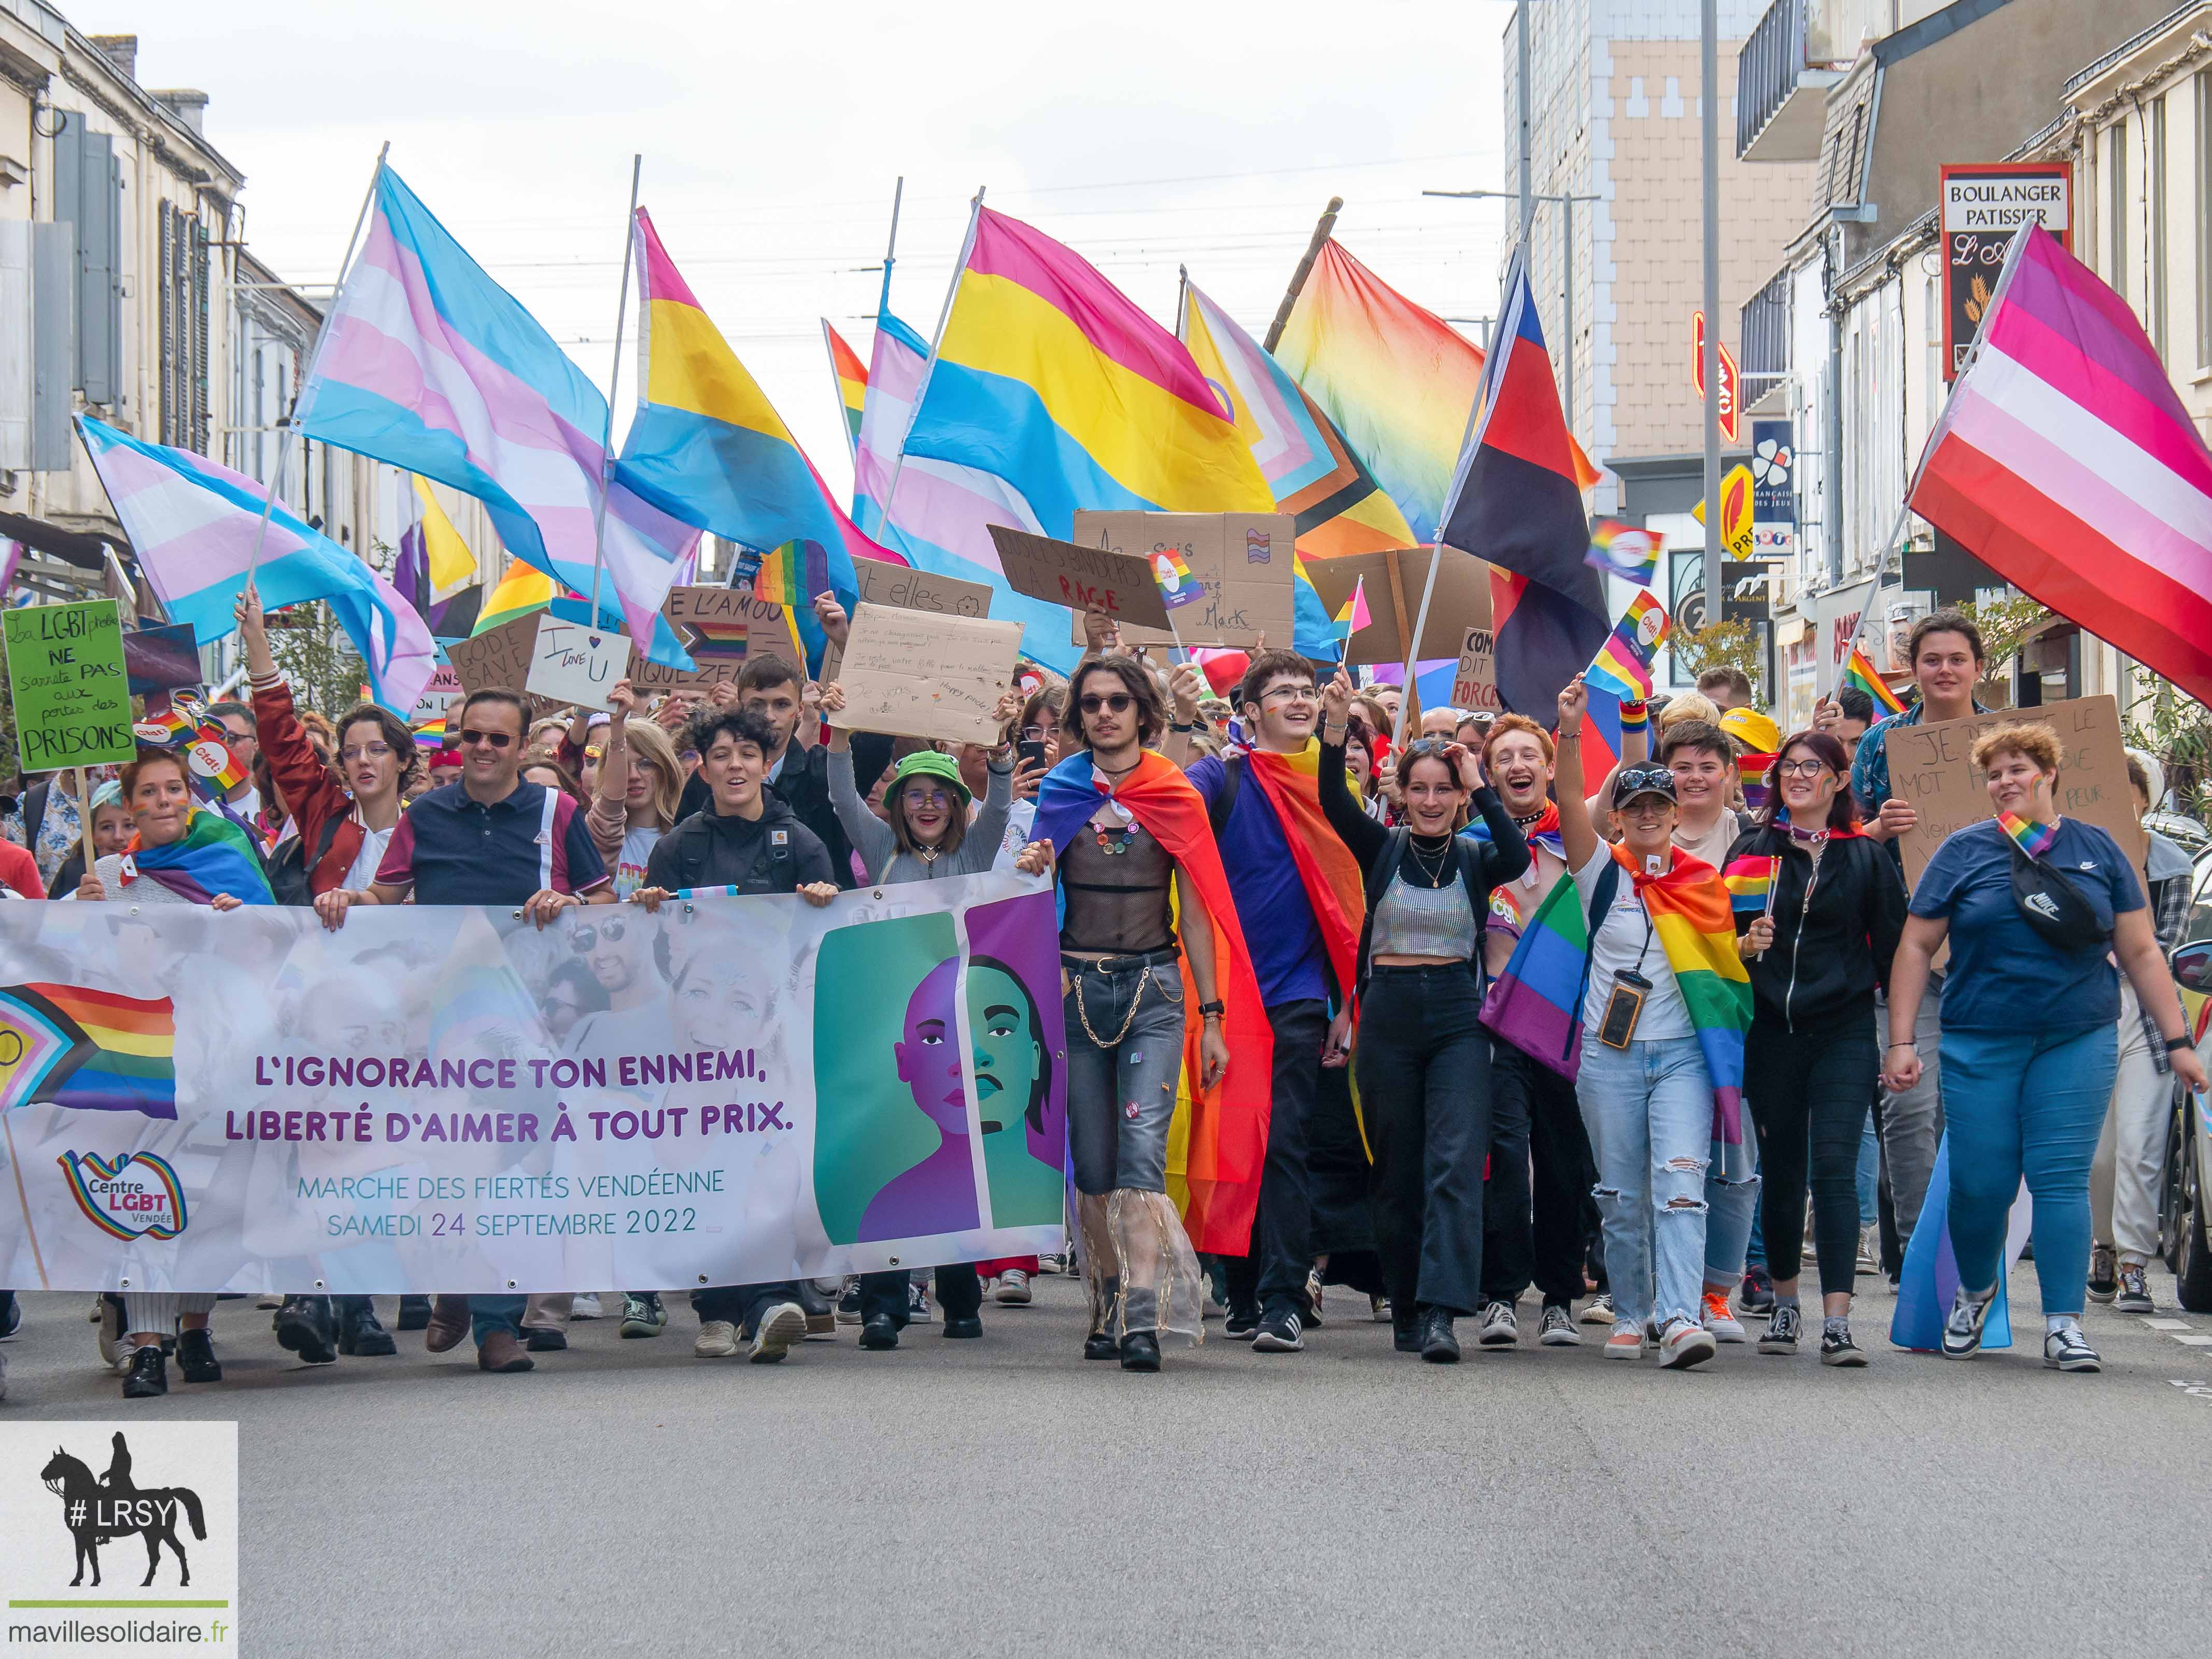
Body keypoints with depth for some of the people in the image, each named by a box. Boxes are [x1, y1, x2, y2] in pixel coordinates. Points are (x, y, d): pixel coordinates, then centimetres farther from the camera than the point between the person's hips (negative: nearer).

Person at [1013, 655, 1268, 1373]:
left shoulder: (1175, 797, 5)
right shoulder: (1060, 791, 8)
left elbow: (1196, 909, 6)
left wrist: (1212, 1016, 2)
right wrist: (1028, 869, -13)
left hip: (1155, 989, -2)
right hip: (1077, 984, 2)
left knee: (1143, 1145, -15)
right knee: (1092, 1163, 3)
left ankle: (1143, 1317, -25)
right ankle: (1108, 1310, 14)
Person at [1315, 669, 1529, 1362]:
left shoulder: (1474, 858, 5)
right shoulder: (1383, 849, 5)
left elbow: (1517, 858, -17)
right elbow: (1334, 800, -11)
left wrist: (1479, 784, -14)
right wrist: (1335, 725, -24)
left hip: (1457, 1017, -1)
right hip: (1390, 1013, 1)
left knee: (1456, 1162, -14)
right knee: (1398, 1170, 6)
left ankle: (1442, 1313, -21)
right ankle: (1406, 1311, 16)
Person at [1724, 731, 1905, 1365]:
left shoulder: (1866, 857, 5)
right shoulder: (1752, 850, 9)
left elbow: (1892, 950, 7)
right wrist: (1745, 944, -10)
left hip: (1844, 1032, -2)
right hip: (1770, 1032, 2)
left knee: (1834, 1168, -12)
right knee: (1780, 1170, 9)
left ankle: (1837, 1320, -16)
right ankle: (1784, 1304, 26)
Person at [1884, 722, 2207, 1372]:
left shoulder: (2098, 851, 7)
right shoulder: (1964, 852, 3)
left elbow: (2141, 953, 8)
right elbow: (1916, 947, 4)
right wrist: (1901, 1042, -3)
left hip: (2078, 1043, 0)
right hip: (1981, 1044, 0)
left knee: (2061, 1178, -6)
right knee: (1981, 1185, -1)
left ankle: (2064, 1324, -1)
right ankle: (1975, 1291, 27)